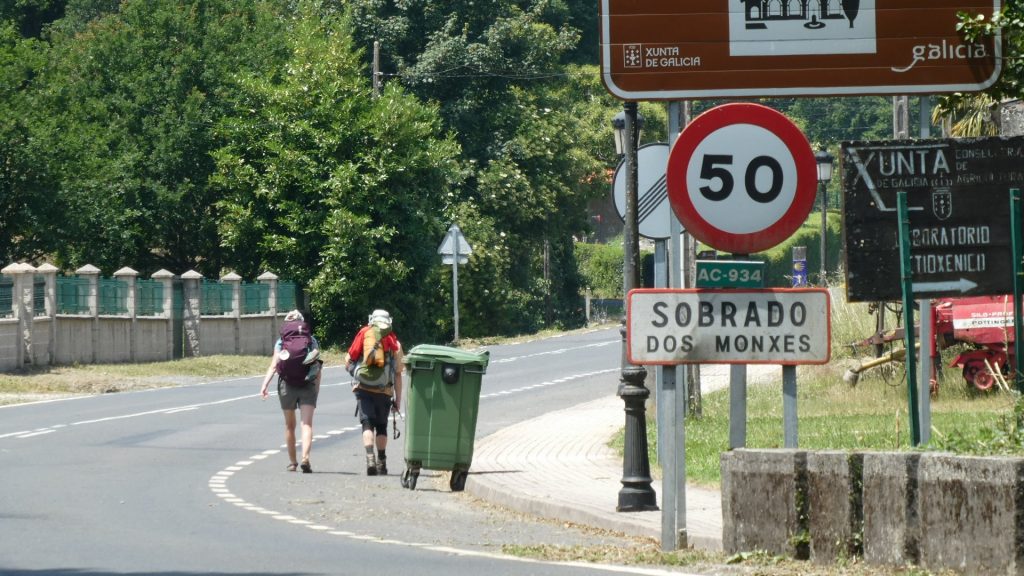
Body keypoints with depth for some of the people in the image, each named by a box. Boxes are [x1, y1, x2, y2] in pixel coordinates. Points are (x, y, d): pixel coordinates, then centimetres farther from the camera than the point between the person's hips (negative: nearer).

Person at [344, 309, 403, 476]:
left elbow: (348, 361, 3)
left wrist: (353, 371, 24)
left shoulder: (363, 334, 4)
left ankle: (370, 458, -22)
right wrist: (398, 399, 10)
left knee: (367, 424, -2)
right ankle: (381, 462, 16)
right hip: (384, 391, 1)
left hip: (363, 389, -1)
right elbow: (398, 374, 5)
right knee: (381, 426, 15)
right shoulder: (394, 342, 6)